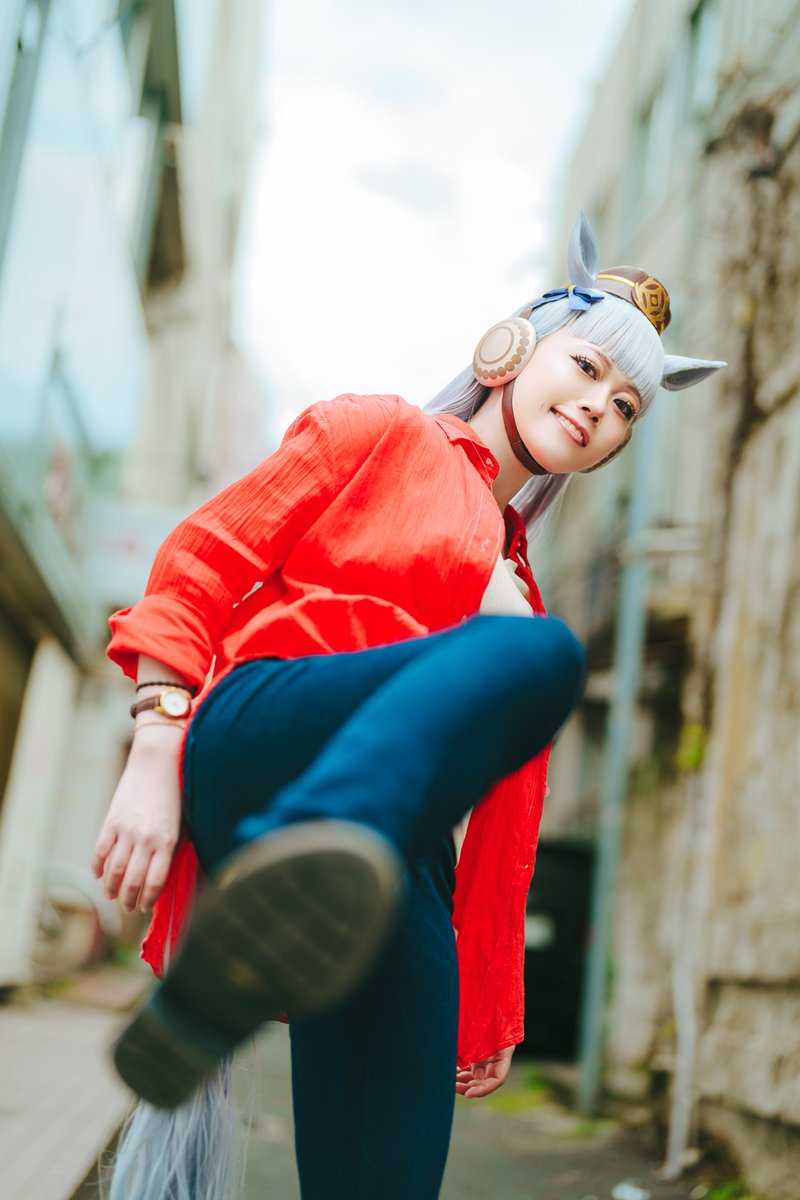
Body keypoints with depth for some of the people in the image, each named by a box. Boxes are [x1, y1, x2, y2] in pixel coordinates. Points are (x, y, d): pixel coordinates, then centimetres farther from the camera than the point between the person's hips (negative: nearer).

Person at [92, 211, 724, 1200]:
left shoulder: (519, 592, 31)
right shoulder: (382, 433, 17)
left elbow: (503, 826, 28)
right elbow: (203, 560, 4)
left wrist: (486, 1011, 24)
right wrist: (155, 761, -9)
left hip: (394, 861, 6)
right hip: (257, 736, -5)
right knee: (538, 650, -32)